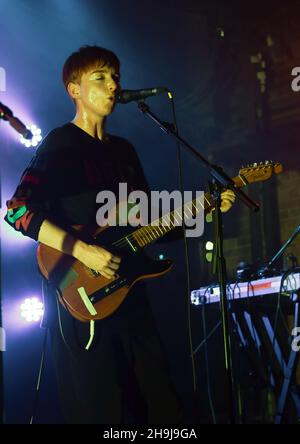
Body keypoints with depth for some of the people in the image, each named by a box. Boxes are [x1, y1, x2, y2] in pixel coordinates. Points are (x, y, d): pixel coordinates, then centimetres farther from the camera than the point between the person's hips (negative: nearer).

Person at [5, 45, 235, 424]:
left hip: (128, 293, 7)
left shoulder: (124, 150, 17)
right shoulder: (60, 144, -6)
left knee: (161, 406, 9)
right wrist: (82, 251, -26)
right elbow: (18, 211, -18)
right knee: (98, 410, -2)